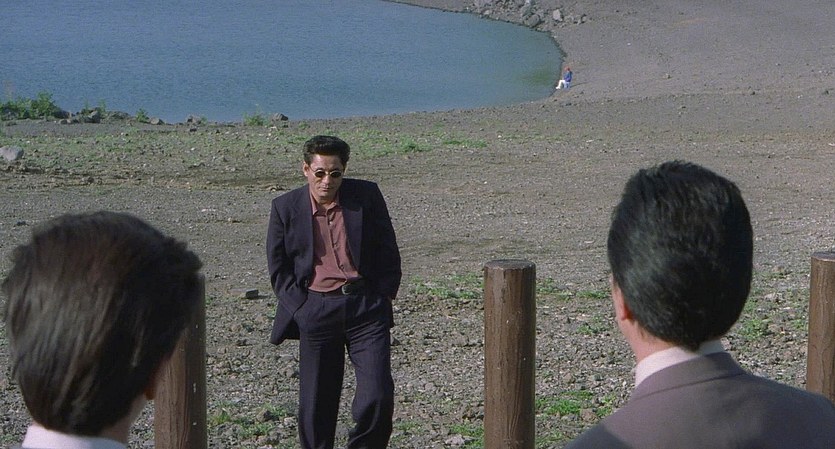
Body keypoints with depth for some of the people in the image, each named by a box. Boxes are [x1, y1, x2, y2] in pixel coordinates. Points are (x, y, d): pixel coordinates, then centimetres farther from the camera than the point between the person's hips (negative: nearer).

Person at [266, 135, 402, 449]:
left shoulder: (367, 196, 2)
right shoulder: (286, 207, 2)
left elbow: (388, 253, 9)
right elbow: (278, 267, 7)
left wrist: (382, 299, 2)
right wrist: (300, 307, -3)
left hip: (365, 307, 0)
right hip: (315, 313, 0)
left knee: (378, 397, -8)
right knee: (315, 403, 4)